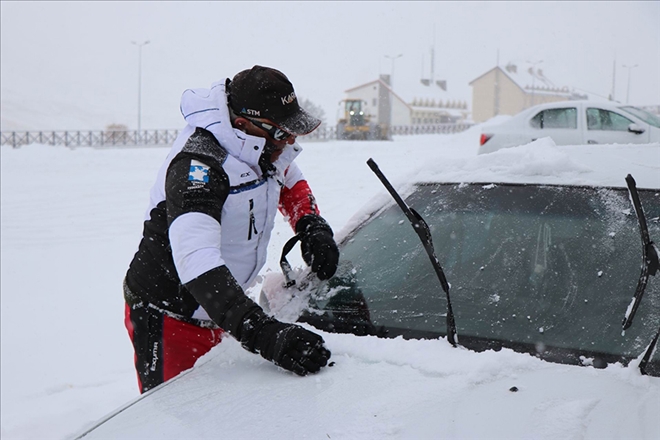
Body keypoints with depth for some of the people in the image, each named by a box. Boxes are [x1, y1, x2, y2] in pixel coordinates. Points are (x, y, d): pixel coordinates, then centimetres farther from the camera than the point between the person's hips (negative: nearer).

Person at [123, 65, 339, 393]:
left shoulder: (264, 148, -5)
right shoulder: (197, 166, -31)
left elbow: (290, 179, 18)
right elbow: (195, 258, -45)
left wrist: (311, 225, -3)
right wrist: (264, 334, -54)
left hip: (213, 313, 8)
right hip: (167, 318, -7)